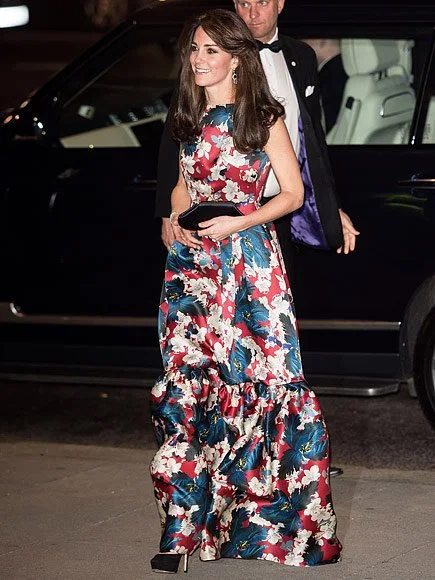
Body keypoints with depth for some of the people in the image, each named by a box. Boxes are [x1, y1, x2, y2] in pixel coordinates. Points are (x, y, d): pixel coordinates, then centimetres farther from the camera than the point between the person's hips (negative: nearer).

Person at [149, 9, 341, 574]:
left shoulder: (264, 118, -1)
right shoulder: (191, 121, 13)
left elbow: (293, 193, -1)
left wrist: (236, 223, -13)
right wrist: (177, 218, 3)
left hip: (247, 259, -4)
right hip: (192, 260, 4)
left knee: (254, 381, -5)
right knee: (185, 384, -6)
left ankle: (271, 512, 7)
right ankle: (183, 526, -6)